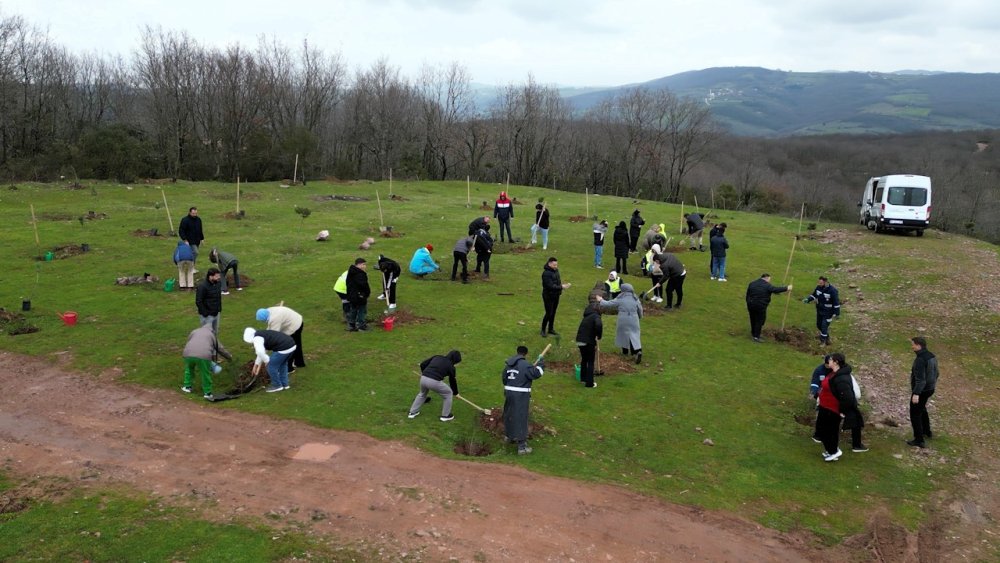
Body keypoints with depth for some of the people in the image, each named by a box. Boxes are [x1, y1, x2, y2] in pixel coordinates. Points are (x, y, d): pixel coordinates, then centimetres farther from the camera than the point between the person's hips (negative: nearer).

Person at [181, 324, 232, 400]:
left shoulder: (194, 331, 32)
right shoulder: (212, 334, 27)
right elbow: (220, 348, 33)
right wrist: (229, 357, 50)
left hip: (188, 353, 3)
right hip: (203, 356, -3)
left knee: (189, 369, 31)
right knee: (206, 374, 12)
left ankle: (187, 387, 37)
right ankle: (207, 393, 17)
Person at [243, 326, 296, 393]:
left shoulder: (256, 338, -1)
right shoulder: (263, 334, 29)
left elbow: (260, 352, -19)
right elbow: (262, 351, 40)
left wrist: (267, 361, -2)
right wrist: (257, 364, 48)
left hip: (283, 349, -10)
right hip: (292, 345, 10)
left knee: (271, 366, 9)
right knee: (282, 364, 31)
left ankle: (277, 385, 24)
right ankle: (284, 384, 40)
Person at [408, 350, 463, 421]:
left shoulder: (437, 357, 22)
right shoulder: (450, 366, 12)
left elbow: (422, 364, 21)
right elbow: (452, 381, 22)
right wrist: (455, 393, 38)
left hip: (423, 379, 5)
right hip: (434, 382, -5)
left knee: (422, 394, 36)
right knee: (448, 393, 20)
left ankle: (412, 412, 42)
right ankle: (445, 415, 26)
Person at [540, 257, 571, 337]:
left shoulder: (556, 270, 4)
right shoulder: (546, 273, -22)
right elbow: (550, 286, -26)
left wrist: (562, 285, -4)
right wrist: (561, 287, -25)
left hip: (556, 295, 8)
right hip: (548, 296, -8)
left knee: (553, 313, 15)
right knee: (549, 313, -3)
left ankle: (551, 329, 29)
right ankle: (543, 330, 14)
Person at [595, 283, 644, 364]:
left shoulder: (619, 299, -5)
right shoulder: (636, 299, 1)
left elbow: (609, 304, 2)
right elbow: (640, 311, 8)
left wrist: (601, 301, 19)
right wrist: (639, 317, 28)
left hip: (623, 320, -1)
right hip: (633, 321, 1)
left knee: (624, 333, 19)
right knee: (634, 335, 2)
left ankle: (625, 350, 32)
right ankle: (638, 350, -19)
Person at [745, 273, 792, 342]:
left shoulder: (752, 283, 9)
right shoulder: (767, 285, -10)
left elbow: (747, 295, 12)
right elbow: (776, 289, -15)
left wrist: (748, 305, 19)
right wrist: (787, 288, -3)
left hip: (751, 305, 6)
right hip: (760, 306, -6)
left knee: (753, 320, 20)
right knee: (760, 321, 5)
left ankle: (753, 333, 36)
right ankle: (756, 337, 7)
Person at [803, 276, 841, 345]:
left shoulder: (832, 290, -24)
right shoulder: (818, 287, -7)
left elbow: (836, 303, -18)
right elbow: (814, 295, 9)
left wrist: (837, 313, -16)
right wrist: (807, 299, -10)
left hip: (828, 312, -7)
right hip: (819, 310, 7)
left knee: (824, 326, -4)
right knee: (819, 325, 19)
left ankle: (823, 341, 13)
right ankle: (826, 336, 44)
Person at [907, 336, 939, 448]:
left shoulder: (920, 360, -27)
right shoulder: (931, 356, 2)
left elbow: (920, 378, -32)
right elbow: (935, 373, 14)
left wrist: (916, 394, -34)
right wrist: (933, 384, 29)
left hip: (920, 391, -9)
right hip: (929, 388, 9)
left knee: (915, 414, 2)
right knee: (922, 409, 30)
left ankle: (919, 440, 7)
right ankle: (927, 431, 45)